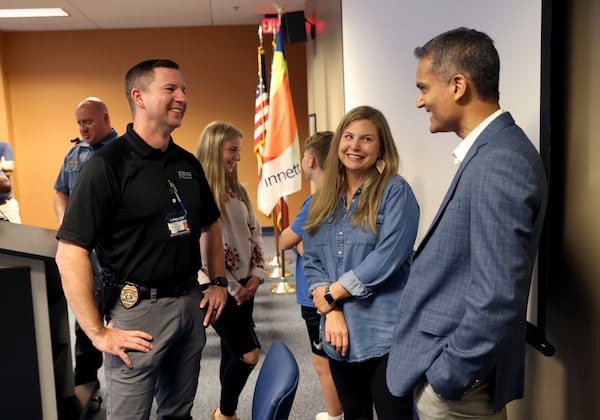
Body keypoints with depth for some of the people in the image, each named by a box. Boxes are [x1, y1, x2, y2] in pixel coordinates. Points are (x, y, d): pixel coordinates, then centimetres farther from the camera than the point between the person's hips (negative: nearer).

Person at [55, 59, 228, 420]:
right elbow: (71, 253, -18)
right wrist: (98, 333, -17)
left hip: (191, 303, 6)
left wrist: (218, 281, 9)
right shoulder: (108, 164, -14)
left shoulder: (188, 163, 6)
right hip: (139, 310, -6)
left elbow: (210, 225, 19)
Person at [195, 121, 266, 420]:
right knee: (249, 354, -4)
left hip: (244, 285, 7)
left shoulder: (239, 190, 9)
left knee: (232, 351, 14)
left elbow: (255, 234, 12)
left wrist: (256, 275, 0)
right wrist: (232, 288, -12)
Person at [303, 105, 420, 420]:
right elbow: (312, 261, 7)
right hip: (340, 333, 6)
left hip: (386, 334, -5)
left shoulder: (395, 191, -9)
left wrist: (330, 294, -10)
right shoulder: (324, 198, 9)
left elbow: (386, 259, -18)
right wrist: (332, 312, -8)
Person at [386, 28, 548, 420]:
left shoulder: (498, 163, -25)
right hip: (453, 362, 9)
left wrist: (448, 374, -17)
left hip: (457, 376, -9)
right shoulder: (492, 151, 6)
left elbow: (498, 296, -28)